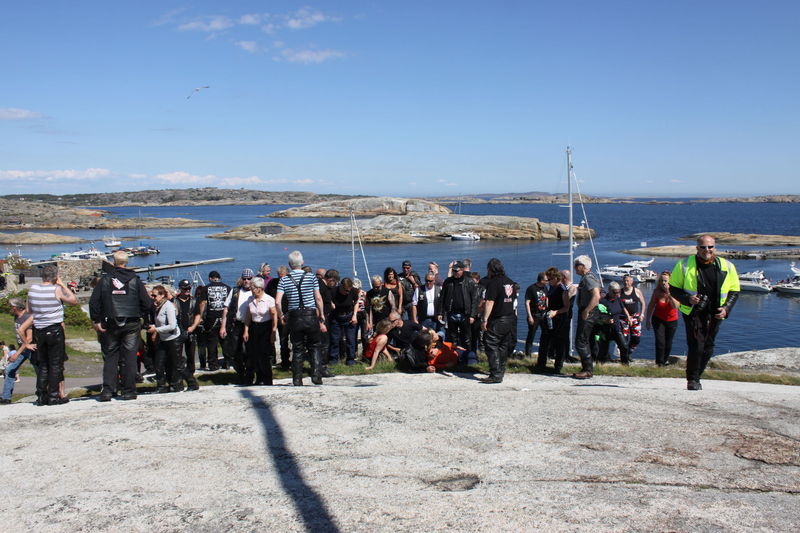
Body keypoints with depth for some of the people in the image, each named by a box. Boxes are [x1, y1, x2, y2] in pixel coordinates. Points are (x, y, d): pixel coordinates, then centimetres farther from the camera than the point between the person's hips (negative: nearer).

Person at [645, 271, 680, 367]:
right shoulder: (657, 291, -12)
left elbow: (675, 306, -33)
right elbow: (651, 306, -1)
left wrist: (669, 293, -39)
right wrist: (648, 320, 3)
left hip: (671, 320, 0)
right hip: (658, 319, 0)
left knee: (668, 343, 12)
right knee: (660, 341, -13)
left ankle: (666, 360, 37)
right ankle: (659, 362, -1)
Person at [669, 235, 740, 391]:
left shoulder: (727, 267, 4)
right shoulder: (684, 265, -4)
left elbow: (734, 291, 12)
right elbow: (673, 288, 2)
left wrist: (726, 308, -4)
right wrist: (687, 298, -17)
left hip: (714, 315, 3)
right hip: (693, 313, -3)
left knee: (708, 349, 8)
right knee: (696, 346, -15)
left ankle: (696, 377, 25)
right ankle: (692, 379, -1)